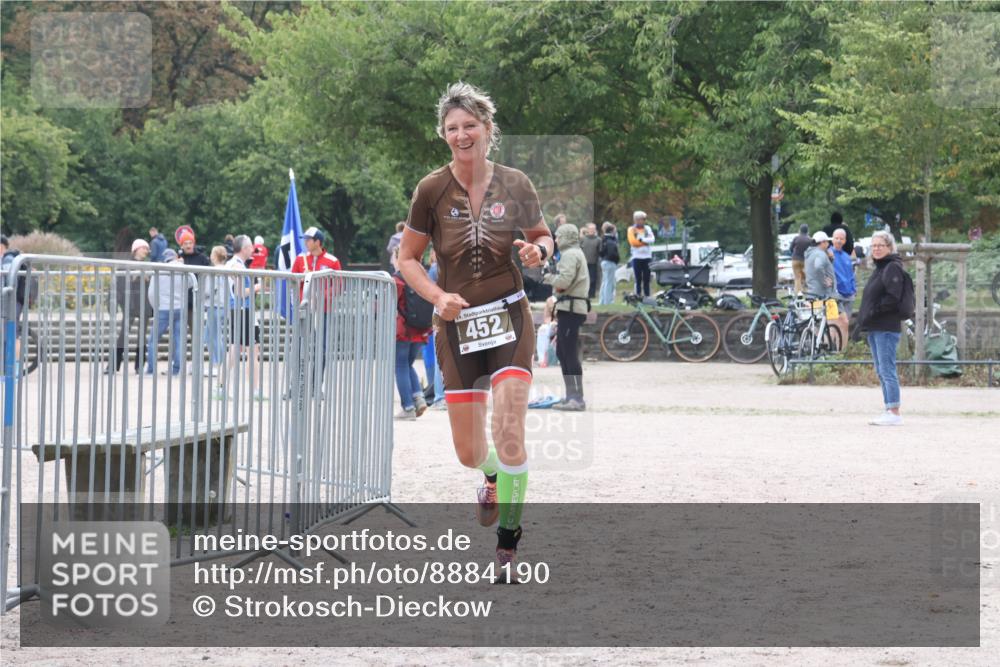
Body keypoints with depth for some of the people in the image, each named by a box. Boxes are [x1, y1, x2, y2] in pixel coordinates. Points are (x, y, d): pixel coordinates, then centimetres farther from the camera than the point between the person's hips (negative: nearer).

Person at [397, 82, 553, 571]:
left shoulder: (514, 185, -2)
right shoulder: (432, 190, -5)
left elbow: (542, 236, 13)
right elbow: (407, 258, 3)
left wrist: (537, 250, -11)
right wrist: (438, 296, -14)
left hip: (508, 319, -1)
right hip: (456, 325, 1)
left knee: (509, 432, -18)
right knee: (469, 453, 5)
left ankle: (508, 540, -5)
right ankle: (494, 475, 44)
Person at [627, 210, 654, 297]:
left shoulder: (647, 228, 10)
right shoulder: (632, 229, 2)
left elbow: (652, 239, -4)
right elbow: (633, 242, -10)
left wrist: (641, 240, -14)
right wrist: (646, 241, -6)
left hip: (647, 257, 2)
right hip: (637, 257, -2)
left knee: (646, 279, 2)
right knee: (638, 279, -2)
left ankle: (647, 296, 4)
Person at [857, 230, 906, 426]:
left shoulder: (893, 268, -10)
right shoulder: (879, 268, 20)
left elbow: (893, 299, -19)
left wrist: (874, 311, -17)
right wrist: (863, 321, 12)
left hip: (886, 328, -10)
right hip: (875, 328, 10)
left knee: (887, 370, -10)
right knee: (881, 371, 12)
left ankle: (894, 413, -9)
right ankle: (889, 410, 16)